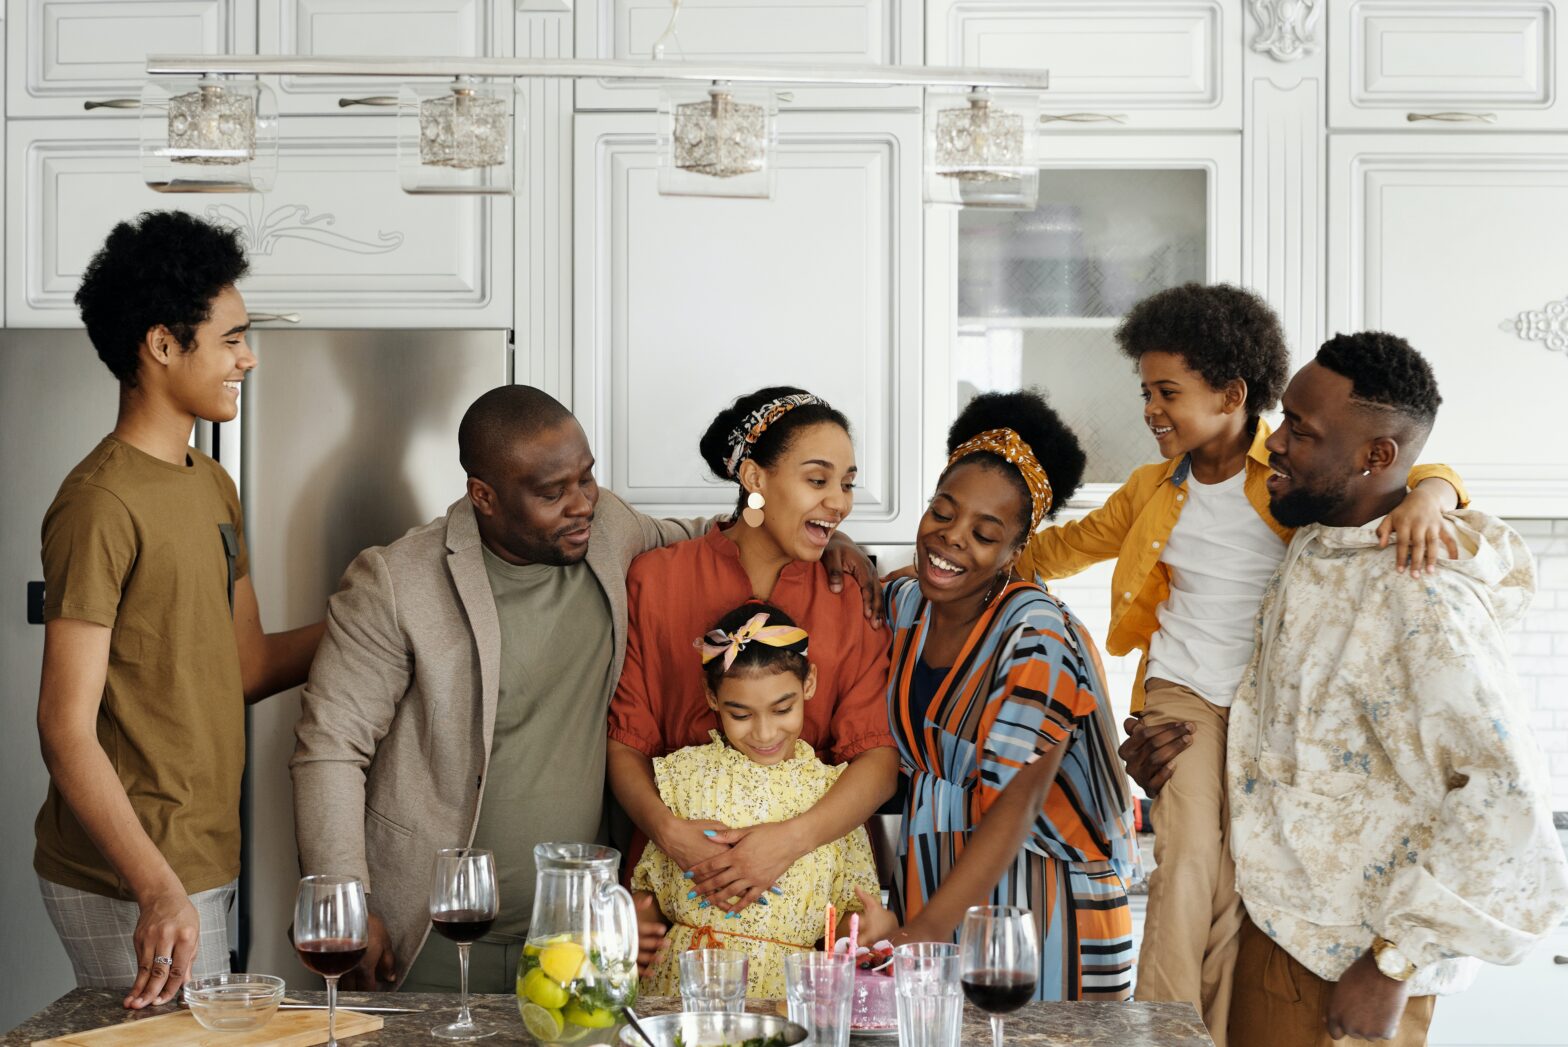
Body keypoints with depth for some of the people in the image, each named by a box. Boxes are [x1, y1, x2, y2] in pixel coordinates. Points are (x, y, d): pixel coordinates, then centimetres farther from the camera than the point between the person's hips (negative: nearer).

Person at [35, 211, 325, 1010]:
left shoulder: (211, 486, 13)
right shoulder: (102, 504, -17)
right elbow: (66, 727, -20)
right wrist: (157, 891, -29)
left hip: (200, 861, 9)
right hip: (129, 883, -9)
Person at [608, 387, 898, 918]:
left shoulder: (852, 593, 7)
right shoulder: (656, 579, 4)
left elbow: (879, 755, -2)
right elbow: (626, 740, 3)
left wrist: (793, 837, -18)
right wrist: (668, 829, -16)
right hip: (681, 873, -1)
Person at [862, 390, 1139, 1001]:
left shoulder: (1039, 638, -20)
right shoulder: (903, 605, 0)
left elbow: (1014, 808, -24)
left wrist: (919, 936, -32)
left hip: (1032, 896, -6)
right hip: (929, 877, 6)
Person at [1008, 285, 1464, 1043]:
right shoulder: (1153, 489, 10)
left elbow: (1418, 473, -9)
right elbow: (1077, 542, 23)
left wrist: (1427, 497, -33)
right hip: (1183, 692, 2)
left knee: (1242, 878, 4)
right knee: (1188, 860, -13)